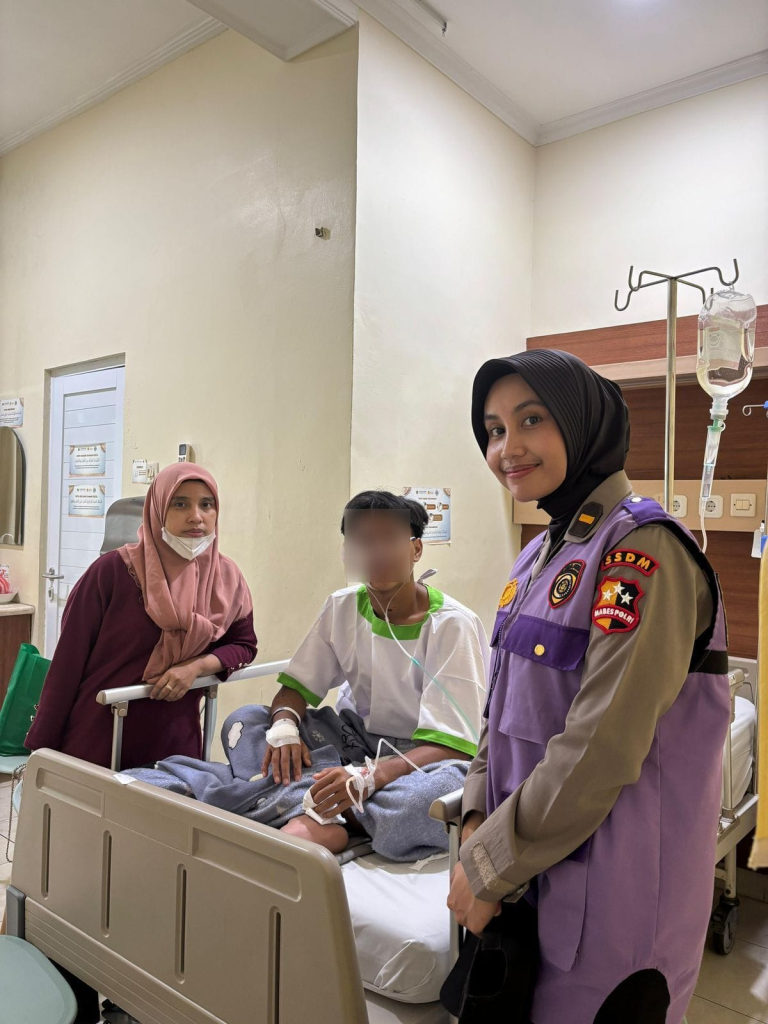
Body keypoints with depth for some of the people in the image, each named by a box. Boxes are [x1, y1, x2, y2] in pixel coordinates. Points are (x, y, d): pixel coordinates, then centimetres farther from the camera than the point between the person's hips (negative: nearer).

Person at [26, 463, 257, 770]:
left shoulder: (226, 578, -3)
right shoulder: (112, 571, -14)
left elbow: (244, 644, 8)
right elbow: (69, 660, -9)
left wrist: (196, 666, -12)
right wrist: (42, 748, -6)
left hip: (175, 742, 3)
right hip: (97, 739, -3)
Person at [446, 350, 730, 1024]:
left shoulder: (642, 551, -20)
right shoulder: (546, 552, 6)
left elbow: (600, 749, -25)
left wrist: (487, 867, -15)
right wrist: (479, 821, -1)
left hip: (613, 886, -7)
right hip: (530, 863, 8)